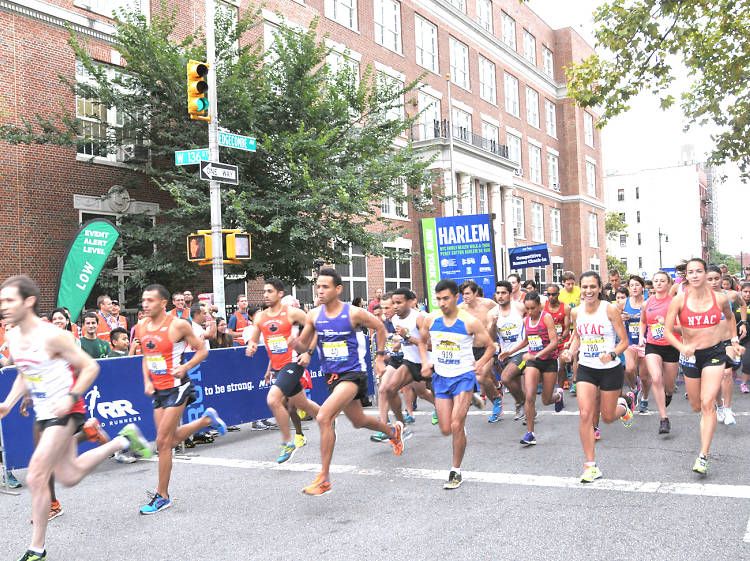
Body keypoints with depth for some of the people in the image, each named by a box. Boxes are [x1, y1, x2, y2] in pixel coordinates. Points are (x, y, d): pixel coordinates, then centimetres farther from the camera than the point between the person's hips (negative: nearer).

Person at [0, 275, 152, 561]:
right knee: (70, 476, 15)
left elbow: (90, 367, -15)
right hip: (44, 414, 8)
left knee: (36, 478, -12)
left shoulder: (51, 336, -21)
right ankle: (123, 440, 33)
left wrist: (70, 398, -25)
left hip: (65, 412, -8)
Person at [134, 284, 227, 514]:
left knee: (162, 442, -7)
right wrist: (147, 381, 5)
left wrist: (185, 367, -20)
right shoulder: (141, 327, 4)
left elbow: (202, 351, -5)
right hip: (158, 389, 7)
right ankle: (207, 419, 39)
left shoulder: (178, 325, -14)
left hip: (177, 387, -7)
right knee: (171, 438, 14)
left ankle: (162, 496, 7)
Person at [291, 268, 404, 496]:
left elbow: (380, 328, 3)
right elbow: (303, 346, 4)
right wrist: (296, 343, -18)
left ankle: (324, 477, -12)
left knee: (324, 417, -23)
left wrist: (380, 357, 3)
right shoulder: (313, 315, -3)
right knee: (358, 421, 23)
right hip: (331, 375, 6)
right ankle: (394, 430, 54)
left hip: (353, 374, -6)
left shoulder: (355, 313, -14)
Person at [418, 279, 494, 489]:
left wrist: (480, 363, -15)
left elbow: (490, 347, 0)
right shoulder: (430, 320, -2)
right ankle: (461, 424, 42)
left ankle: (456, 472, 6)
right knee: (446, 430, 5)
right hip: (441, 377, 4)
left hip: (463, 377, -4)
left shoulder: (470, 322, -11)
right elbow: (422, 342, 17)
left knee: (456, 426, -12)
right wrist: (425, 362, 2)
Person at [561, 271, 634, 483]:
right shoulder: (576, 312, 0)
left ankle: (623, 404, 48)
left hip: (611, 370, -2)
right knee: (585, 415, -11)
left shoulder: (610, 309, -12)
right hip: (586, 369, 3)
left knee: (607, 417, 11)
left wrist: (612, 354, -26)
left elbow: (624, 341, -8)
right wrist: (571, 351, -1)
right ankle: (591, 465, -1)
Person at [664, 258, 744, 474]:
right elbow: (667, 331, -9)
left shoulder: (720, 298, -6)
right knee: (696, 406, 13)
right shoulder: (679, 300, -9)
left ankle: (703, 456, -11)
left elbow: (730, 317, 17)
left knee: (707, 403, -15)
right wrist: (682, 347, -25)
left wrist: (734, 341, 16)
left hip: (715, 353, -1)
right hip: (690, 355, 2)